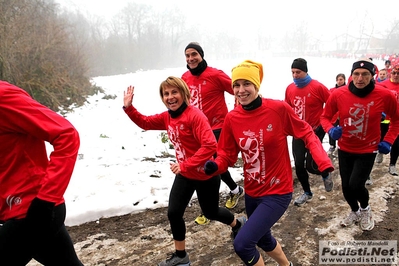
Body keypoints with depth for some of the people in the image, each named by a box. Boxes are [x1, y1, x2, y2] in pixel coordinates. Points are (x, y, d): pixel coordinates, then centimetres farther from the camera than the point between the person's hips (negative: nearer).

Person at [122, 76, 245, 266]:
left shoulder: (195, 115, -26)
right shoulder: (166, 117, -1)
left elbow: (210, 145, -34)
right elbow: (145, 123, 10)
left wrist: (185, 165, -35)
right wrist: (128, 107, -5)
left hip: (206, 175, -7)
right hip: (184, 175, 7)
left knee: (210, 212, 15)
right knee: (173, 213, 4)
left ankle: (238, 224, 49)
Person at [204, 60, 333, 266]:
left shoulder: (279, 108, -18)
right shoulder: (232, 118, -8)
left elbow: (306, 134, -7)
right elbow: (227, 155, -1)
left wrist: (324, 163, -20)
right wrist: (214, 166, -22)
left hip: (278, 192, -5)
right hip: (252, 192, 6)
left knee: (242, 243, -15)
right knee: (262, 239, 27)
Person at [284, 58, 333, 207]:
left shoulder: (317, 87, -14)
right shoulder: (290, 88, 0)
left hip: (315, 132, -5)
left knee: (310, 166, -7)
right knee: (298, 165, 6)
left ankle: (326, 175, 29)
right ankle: (307, 192, 27)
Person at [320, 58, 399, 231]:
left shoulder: (384, 95, -16)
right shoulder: (338, 94, -15)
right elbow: (325, 116, -2)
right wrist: (331, 130, -22)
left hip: (368, 150, -2)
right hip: (344, 149, 2)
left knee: (356, 185, -12)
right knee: (346, 186, 10)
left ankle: (365, 210, 24)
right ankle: (354, 211, 44)